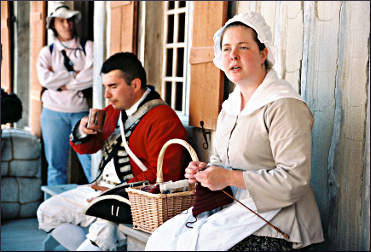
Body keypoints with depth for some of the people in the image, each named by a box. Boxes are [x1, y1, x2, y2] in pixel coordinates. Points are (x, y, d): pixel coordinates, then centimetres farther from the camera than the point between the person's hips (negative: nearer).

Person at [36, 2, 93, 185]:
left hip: (82, 111, -2)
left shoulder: (88, 47, 6)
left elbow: (93, 75, -10)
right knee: (56, 164, 7)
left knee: (91, 161, -7)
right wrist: (75, 74, -7)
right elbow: (45, 79, -8)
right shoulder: (47, 52, 10)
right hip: (54, 113, 2)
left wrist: (65, 84, -9)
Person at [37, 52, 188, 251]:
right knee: (46, 212, 5)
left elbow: (163, 176, -20)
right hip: (100, 188, 9)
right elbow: (87, 147, 23)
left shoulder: (163, 120, -15)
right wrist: (82, 132, -2)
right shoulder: (112, 111, 12)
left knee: (103, 230, -35)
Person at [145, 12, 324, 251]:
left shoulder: (284, 106, -14)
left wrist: (229, 177, -18)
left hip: (276, 218, -7)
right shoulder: (230, 106, 13)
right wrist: (206, 170, 2)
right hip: (234, 205, 8)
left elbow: (295, 179, -20)